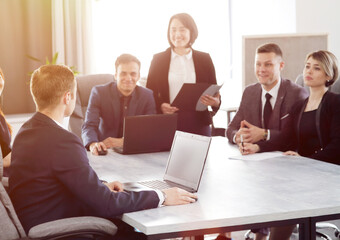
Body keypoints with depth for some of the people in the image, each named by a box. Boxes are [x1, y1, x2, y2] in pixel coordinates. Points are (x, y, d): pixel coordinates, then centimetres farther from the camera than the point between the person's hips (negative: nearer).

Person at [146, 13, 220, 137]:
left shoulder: (204, 59, 11)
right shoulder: (158, 59, 9)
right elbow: (150, 93, 8)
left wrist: (215, 102, -11)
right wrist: (160, 106, -12)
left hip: (198, 123, 1)